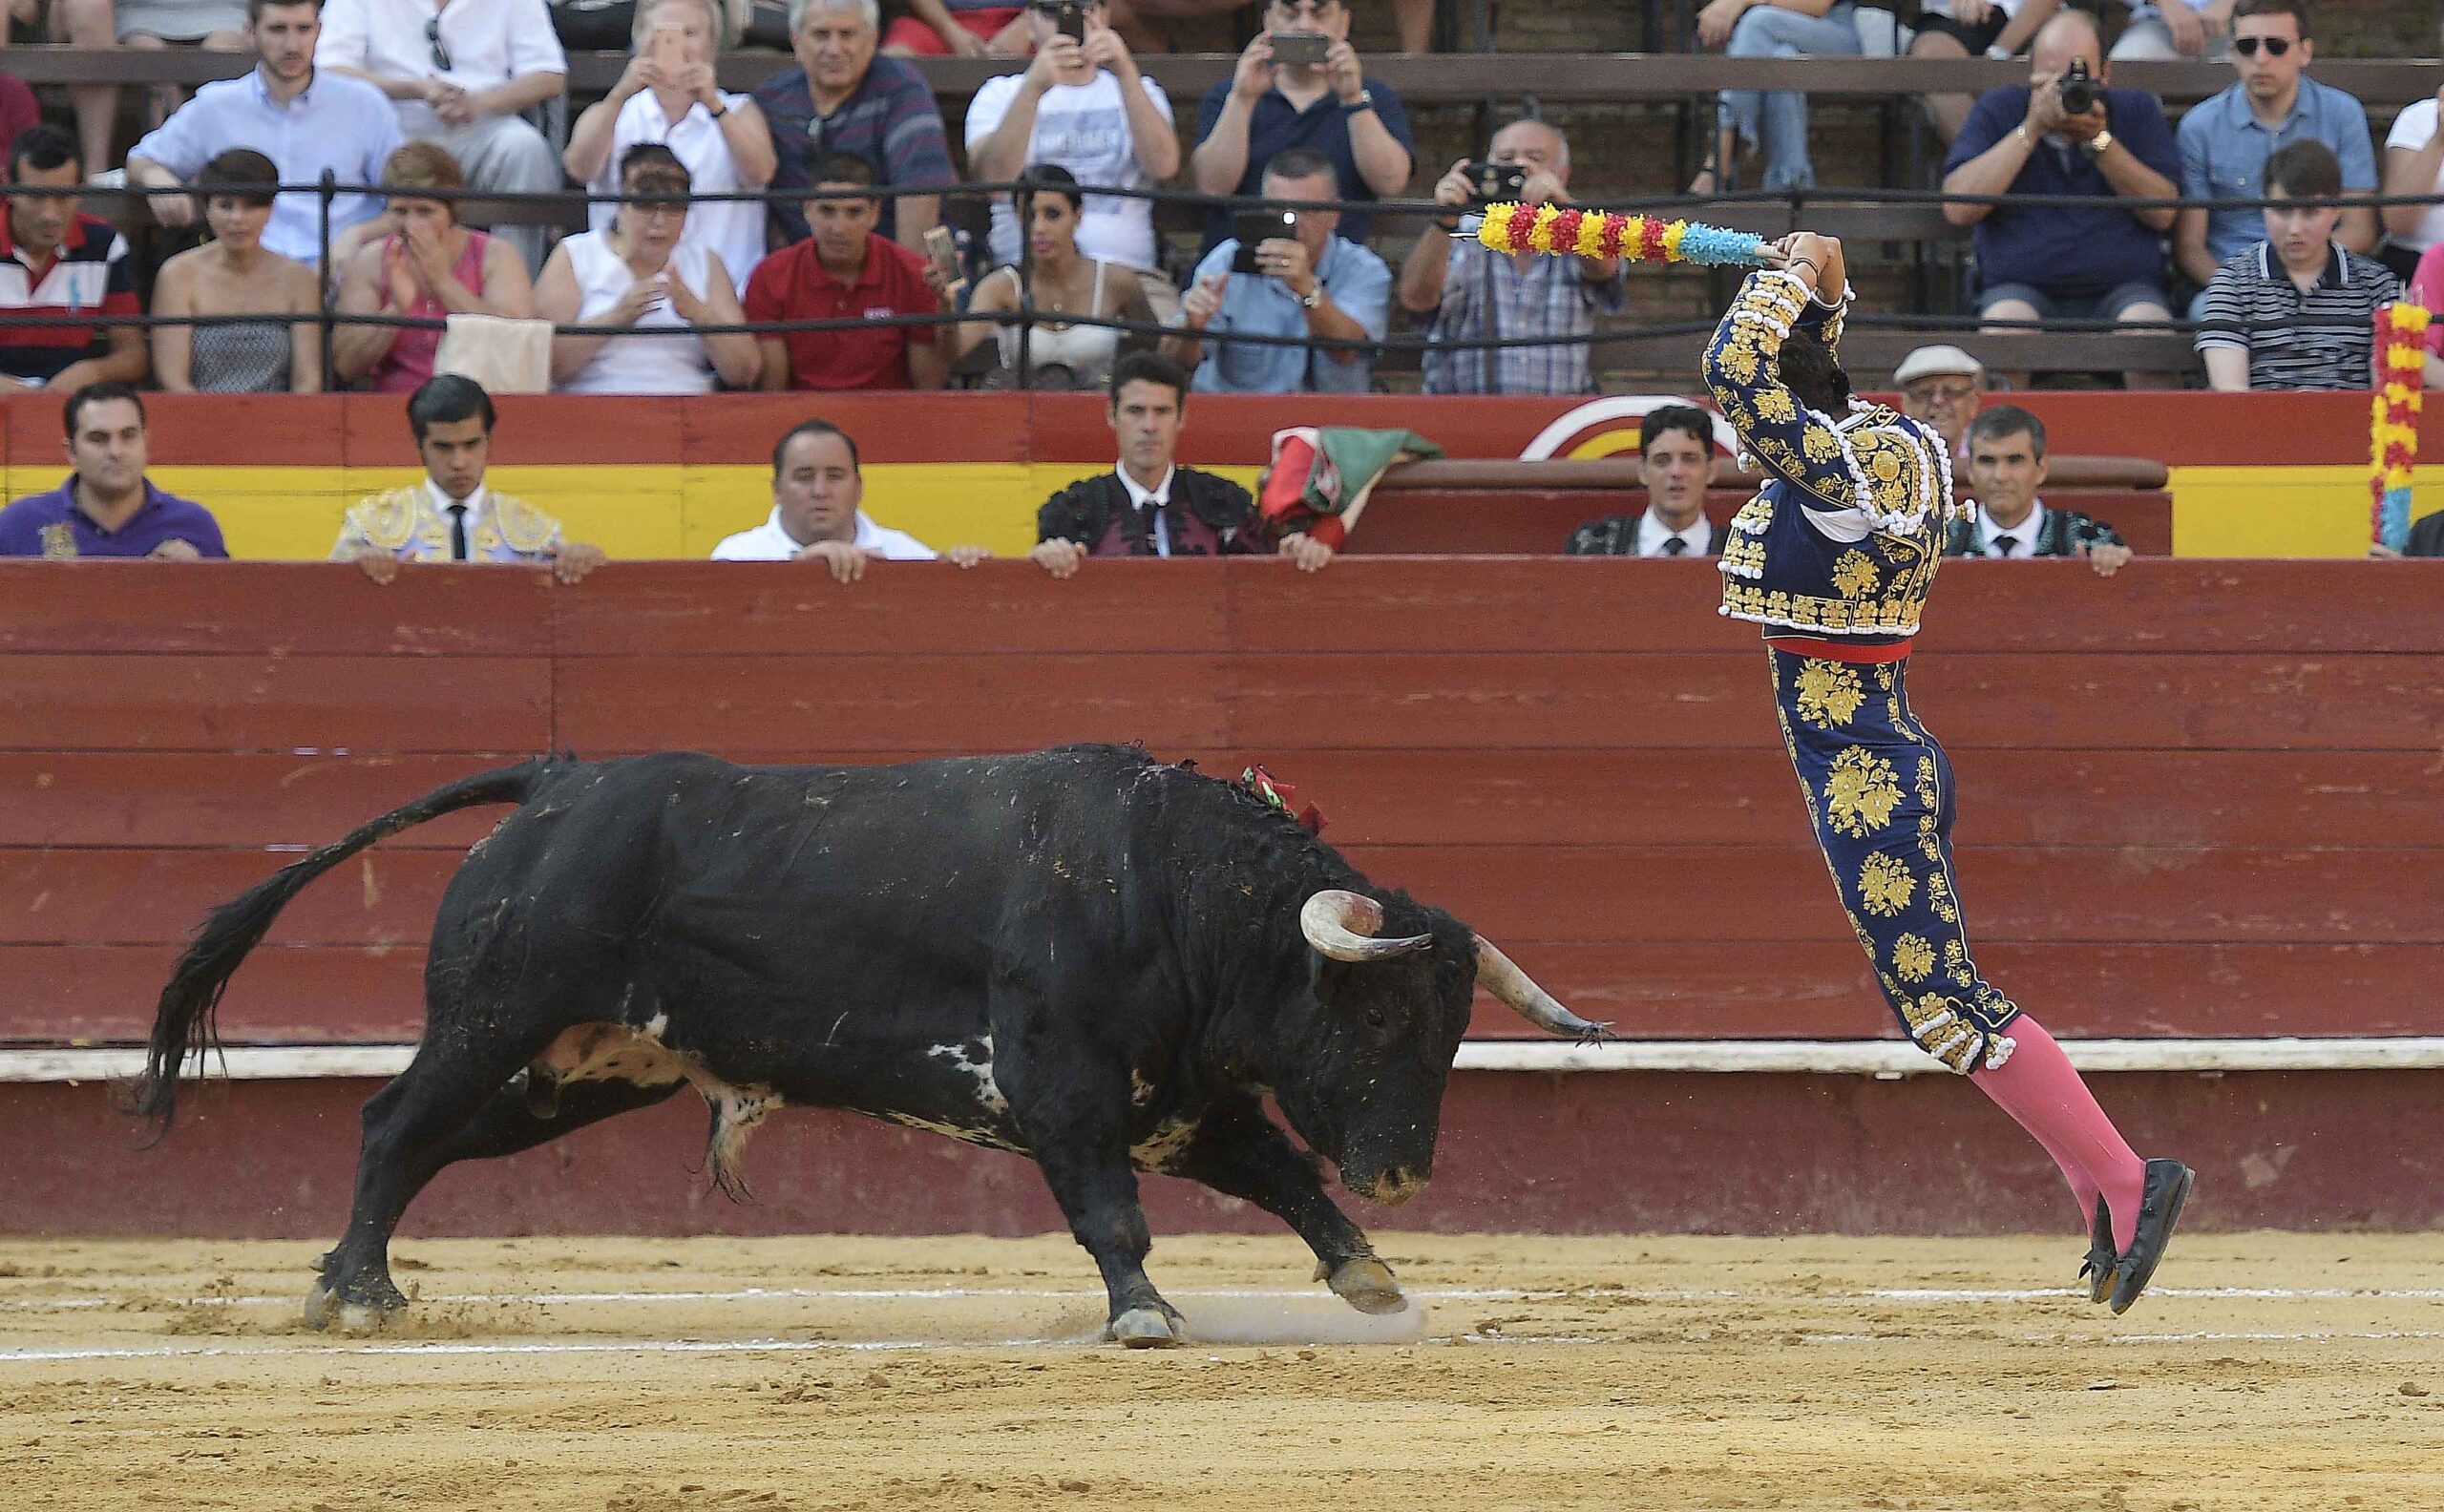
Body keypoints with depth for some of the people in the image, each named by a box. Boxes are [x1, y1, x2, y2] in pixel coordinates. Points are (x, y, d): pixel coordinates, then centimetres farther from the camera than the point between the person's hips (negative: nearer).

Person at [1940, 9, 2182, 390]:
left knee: (2147, 323, -32)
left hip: (2121, 286, 0)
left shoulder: (2137, 111, 10)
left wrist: (2099, 140, -12)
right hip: (2022, 287, 0)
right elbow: (1958, 208, -7)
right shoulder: (1998, 111, 8)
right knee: (2007, 319, -34)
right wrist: (2032, 129, -10)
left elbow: (2163, 213, -2)